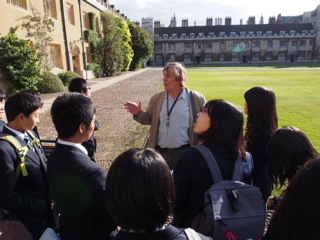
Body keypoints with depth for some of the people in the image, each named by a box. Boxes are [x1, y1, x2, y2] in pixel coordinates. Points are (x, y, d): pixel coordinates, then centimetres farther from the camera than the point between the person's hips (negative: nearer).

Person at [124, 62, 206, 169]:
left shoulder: (196, 98, -6)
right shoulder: (156, 98, 4)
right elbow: (149, 119, 11)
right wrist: (138, 113, -8)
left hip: (184, 152, -2)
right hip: (159, 152, 3)